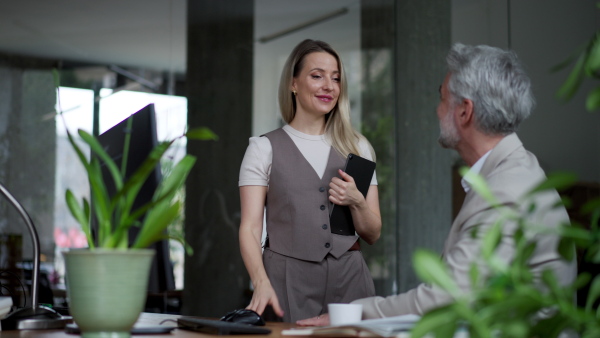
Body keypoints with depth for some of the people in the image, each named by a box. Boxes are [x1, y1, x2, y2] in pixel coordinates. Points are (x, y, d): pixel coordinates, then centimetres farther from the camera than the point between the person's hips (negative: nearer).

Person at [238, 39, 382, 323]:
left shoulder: (358, 147, 12)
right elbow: (250, 228, -5)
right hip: (289, 282, -2)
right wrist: (261, 283, -22)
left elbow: (372, 235, 12)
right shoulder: (264, 148, 3)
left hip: (349, 278, 3)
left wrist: (357, 202, -9)